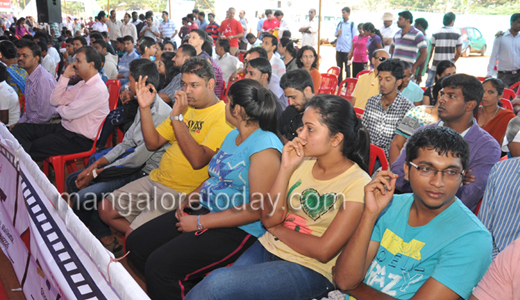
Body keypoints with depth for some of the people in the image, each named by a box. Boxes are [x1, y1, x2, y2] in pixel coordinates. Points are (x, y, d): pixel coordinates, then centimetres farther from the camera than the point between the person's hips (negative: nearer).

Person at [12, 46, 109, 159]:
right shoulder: (82, 84, 12)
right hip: (63, 127, 10)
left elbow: (69, 113, -23)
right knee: (20, 129, -2)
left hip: (79, 139, -10)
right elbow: (55, 101, 11)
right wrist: (65, 76, 4)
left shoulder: (97, 89, -20)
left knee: (32, 148, -16)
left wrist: (60, 109, 2)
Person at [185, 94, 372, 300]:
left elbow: (323, 251, -16)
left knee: (217, 283, -22)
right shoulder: (303, 163, 4)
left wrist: (278, 229, -5)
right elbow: (269, 219, -1)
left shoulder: (357, 184, -13)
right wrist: (286, 168, -9)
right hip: (268, 248, 5)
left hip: (309, 269, -5)